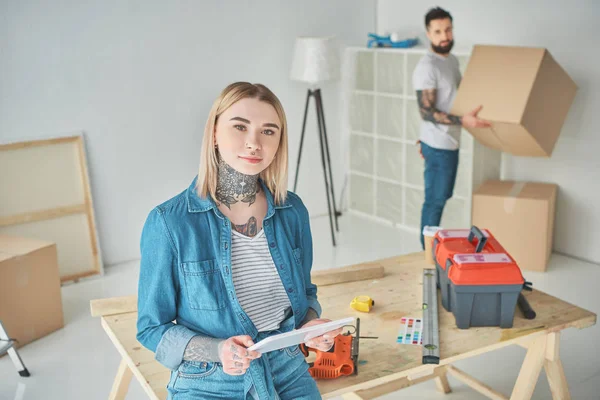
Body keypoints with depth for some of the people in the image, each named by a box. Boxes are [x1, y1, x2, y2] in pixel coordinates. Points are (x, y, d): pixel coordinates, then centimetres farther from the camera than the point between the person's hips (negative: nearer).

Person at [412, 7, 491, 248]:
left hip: (450, 142, 10)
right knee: (435, 200, 0)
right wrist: (463, 120, -33)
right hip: (438, 145, -9)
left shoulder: (452, 59, 9)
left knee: (443, 197, 18)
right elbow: (427, 112, -26)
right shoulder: (427, 67, -21)